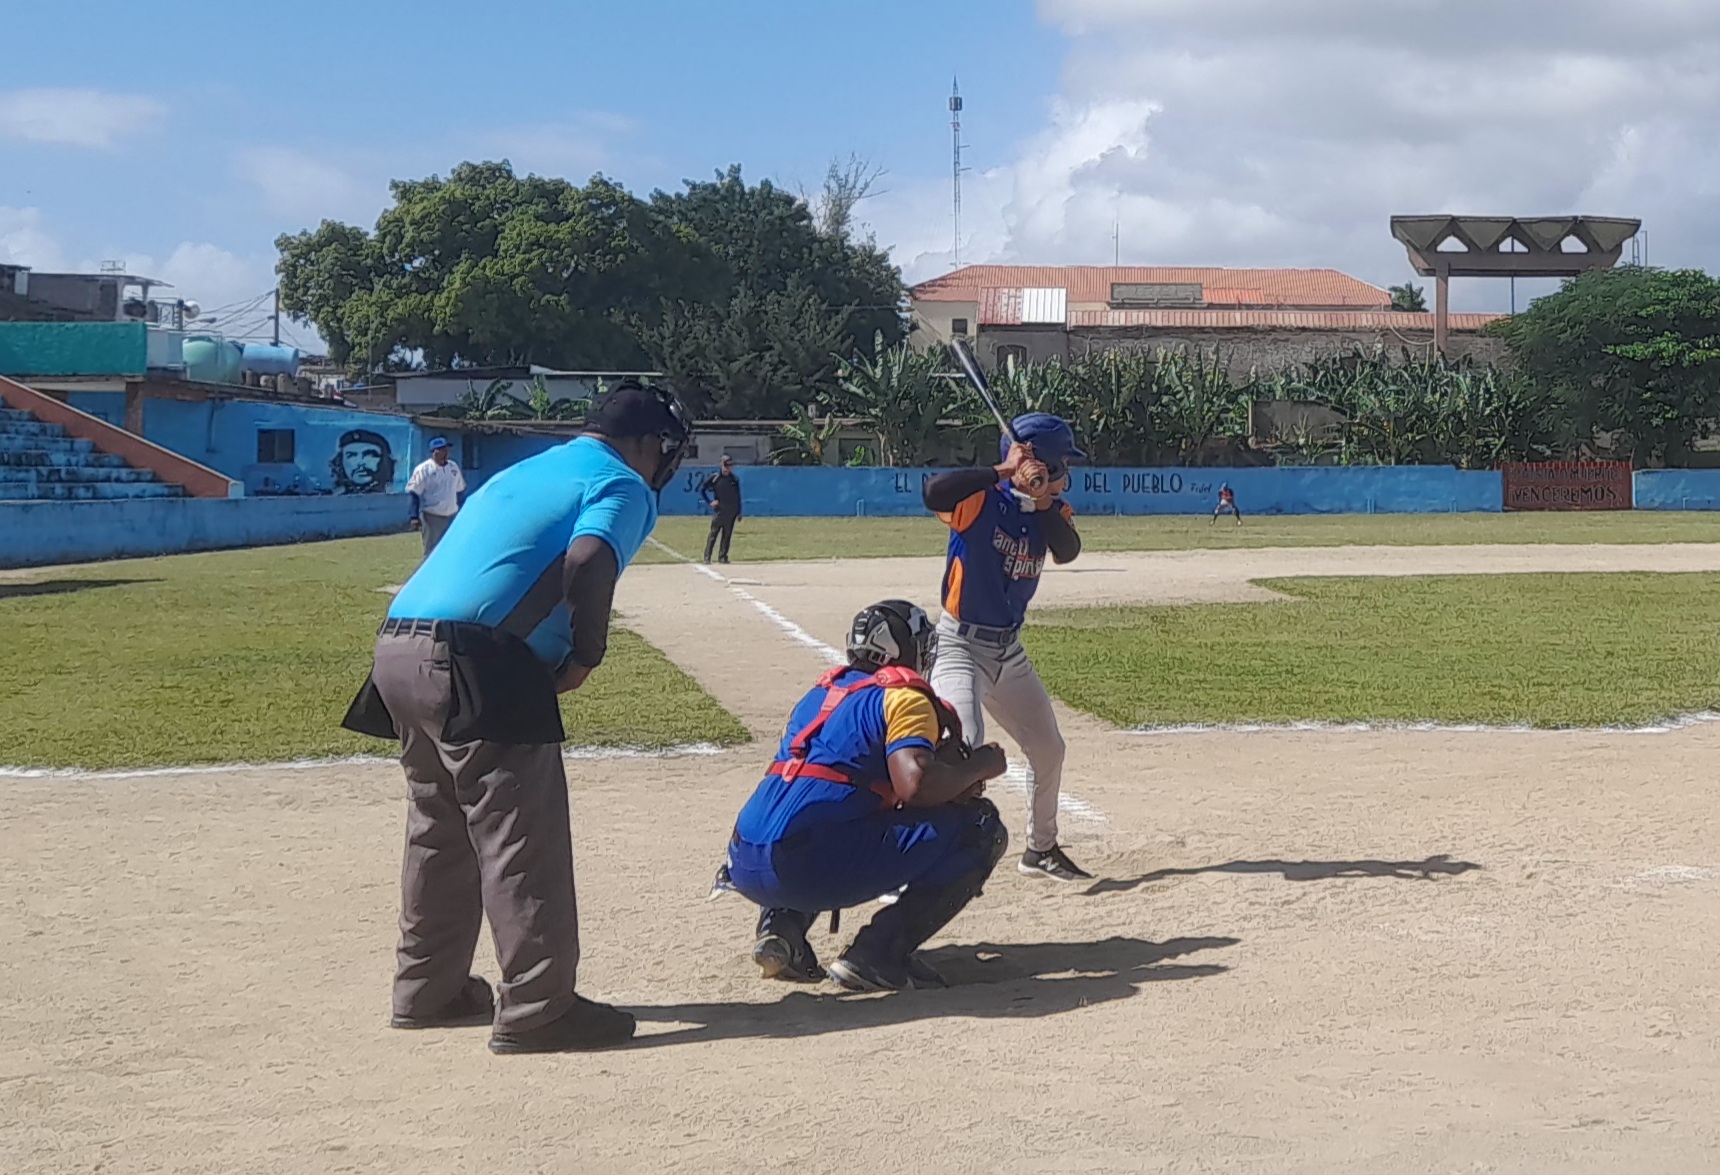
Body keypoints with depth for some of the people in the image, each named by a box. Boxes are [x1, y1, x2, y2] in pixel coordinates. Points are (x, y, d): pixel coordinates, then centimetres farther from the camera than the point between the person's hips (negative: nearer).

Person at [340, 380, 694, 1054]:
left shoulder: (522, 472, 28)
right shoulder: (622, 485, 3)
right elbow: (589, 563, -17)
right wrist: (586, 655, -4)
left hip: (399, 648, 9)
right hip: (474, 665, -9)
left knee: (439, 829, 20)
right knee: (523, 838, -3)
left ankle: (428, 989, 30)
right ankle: (538, 1010, -1)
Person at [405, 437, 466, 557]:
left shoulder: (453, 467, 8)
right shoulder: (424, 469, -10)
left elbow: (460, 490, 18)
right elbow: (413, 493, -11)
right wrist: (414, 517, -18)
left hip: (452, 517, 6)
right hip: (432, 518, -6)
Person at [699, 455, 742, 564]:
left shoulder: (734, 479, 8)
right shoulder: (714, 478, -1)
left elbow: (738, 497, 12)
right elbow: (701, 489, 3)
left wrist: (739, 513, 9)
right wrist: (709, 502, -5)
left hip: (731, 513, 3)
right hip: (718, 511, -3)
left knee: (727, 535, 5)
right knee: (713, 534, -6)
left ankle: (722, 557, 11)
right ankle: (707, 557, -7)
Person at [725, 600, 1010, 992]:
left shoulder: (820, 694, 26)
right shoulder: (903, 694, 2)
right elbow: (914, 784, -14)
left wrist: (954, 781, 22)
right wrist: (977, 768, 5)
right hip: (813, 868, -8)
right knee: (981, 828, 1)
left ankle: (780, 925, 13)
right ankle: (877, 954, -6)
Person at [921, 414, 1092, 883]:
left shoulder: (1051, 510, 4)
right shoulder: (982, 498, -15)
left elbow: (1067, 550, -14)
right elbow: (933, 494, -36)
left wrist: (1043, 500, -26)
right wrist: (1004, 471, -32)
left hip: (1009, 651, 8)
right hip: (960, 646, -8)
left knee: (1048, 749, 17)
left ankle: (1041, 849, 38)